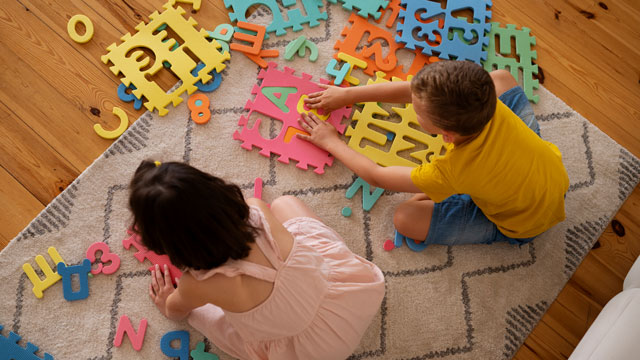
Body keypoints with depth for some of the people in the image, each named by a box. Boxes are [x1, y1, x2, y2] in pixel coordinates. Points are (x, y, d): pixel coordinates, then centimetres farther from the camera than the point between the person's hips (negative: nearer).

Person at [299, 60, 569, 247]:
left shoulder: (450, 172, -39)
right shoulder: (483, 94, -30)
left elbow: (376, 176, -22)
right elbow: (412, 91, -13)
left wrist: (331, 142, -7)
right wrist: (348, 94, -5)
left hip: (524, 223, -5)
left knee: (406, 218, -18)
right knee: (500, 78, 12)